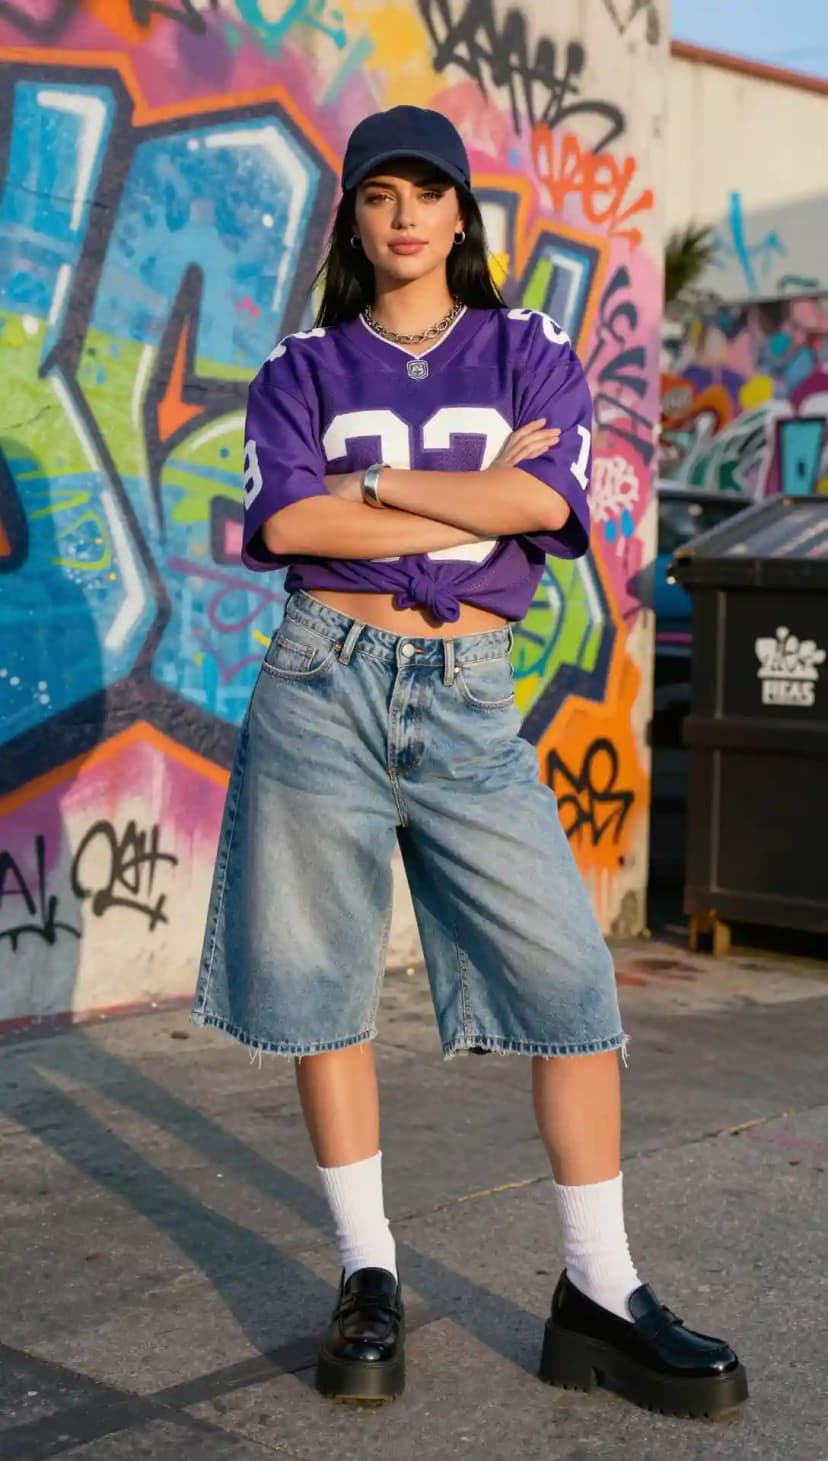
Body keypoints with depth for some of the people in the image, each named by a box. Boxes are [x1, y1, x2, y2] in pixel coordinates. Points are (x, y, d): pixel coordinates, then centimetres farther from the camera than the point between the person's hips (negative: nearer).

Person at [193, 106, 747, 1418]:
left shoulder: (530, 352, 11)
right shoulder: (301, 368, 10)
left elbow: (550, 499, -8)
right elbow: (284, 522, -8)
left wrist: (370, 483, -6)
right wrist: (474, 503, -7)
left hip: (470, 699, 0)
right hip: (326, 683, 0)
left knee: (571, 976, -7)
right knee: (322, 977, 2)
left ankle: (600, 1296, 3)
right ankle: (369, 1281, 14)